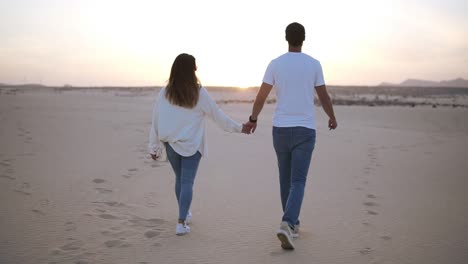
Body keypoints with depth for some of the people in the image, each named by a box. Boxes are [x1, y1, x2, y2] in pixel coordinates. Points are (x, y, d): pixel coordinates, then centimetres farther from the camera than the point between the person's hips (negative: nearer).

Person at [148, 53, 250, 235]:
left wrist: (154, 147, 11)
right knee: (187, 182, 2)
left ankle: (185, 215, 35)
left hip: (170, 143, 3)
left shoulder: (165, 93, -3)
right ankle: (181, 223, -3)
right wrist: (239, 128, 12)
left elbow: (156, 121, 1)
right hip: (191, 145, -3)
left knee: (179, 179, 19)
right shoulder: (199, 93, -9)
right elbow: (217, 115, -1)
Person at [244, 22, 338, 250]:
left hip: (280, 129, 2)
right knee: (298, 182, -3)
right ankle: (287, 224, -23)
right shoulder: (314, 64, -2)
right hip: (305, 131, -2)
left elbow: (261, 96, -1)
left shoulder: (275, 64, -2)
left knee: (286, 178, 16)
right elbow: (324, 97, 4)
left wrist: (253, 119, 16)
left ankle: (292, 224, 26)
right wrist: (332, 118, 22)